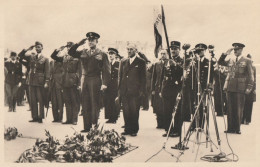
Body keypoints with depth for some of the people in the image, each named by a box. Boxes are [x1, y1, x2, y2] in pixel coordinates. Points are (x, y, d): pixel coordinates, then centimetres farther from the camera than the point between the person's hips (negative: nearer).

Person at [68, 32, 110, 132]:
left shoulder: (102, 54, 1)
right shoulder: (83, 53, 13)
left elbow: (106, 70, -4)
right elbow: (71, 52, 15)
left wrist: (104, 83, -14)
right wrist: (79, 44, 4)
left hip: (95, 81, -4)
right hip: (85, 80, 5)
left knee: (94, 104, -2)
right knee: (85, 105, 6)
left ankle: (95, 126, 4)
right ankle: (87, 127, 11)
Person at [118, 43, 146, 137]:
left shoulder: (141, 62, 2)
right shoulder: (123, 62, 14)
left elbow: (143, 78, 1)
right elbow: (120, 77, 15)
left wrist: (142, 91, -7)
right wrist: (119, 90, 8)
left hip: (135, 92, -3)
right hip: (124, 91, 4)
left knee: (134, 112, 0)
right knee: (126, 111, 5)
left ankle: (134, 130, 11)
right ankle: (127, 129, 14)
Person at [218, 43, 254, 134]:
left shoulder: (247, 61, 3)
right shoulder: (230, 60, 14)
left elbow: (251, 75, 1)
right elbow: (220, 62, 19)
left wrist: (249, 87, -8)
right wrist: (225, 54, 6)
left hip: (240, 88, -4)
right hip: (230, 88, 4)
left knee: (239, 109, 0)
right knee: (230, 109, 5)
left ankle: (237, 129, 7)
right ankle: (230, 128, 10)